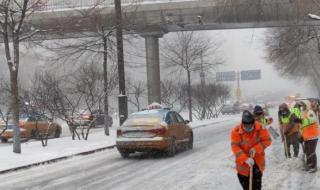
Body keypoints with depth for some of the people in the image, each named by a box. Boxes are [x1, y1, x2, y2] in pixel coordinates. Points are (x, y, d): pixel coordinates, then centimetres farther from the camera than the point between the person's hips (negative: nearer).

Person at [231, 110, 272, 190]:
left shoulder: (260, 128, -18)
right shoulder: (236, 131, -22)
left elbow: (267, 140, -10)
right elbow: (235, 146, -22)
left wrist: (256, 149, -25)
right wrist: (245, 159, -32)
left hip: (257, 160, 0)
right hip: (243, 162, 0)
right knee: (245, 183, 14)